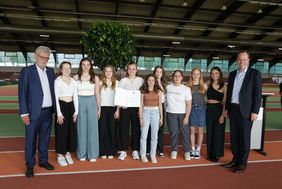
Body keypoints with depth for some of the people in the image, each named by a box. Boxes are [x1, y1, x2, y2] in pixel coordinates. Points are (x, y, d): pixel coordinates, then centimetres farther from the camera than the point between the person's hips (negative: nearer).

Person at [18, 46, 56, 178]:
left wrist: (55, 108, 6)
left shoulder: (50, 71, 10)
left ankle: (43, 161, 31)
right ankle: (30, 165, 20)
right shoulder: (27, 71, -5)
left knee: (45, 138, 15)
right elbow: (22, 93, -8)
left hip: (48, 111, 5)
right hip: (34, 112, -4)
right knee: (31, 140, 6)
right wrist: (24, 112, -13)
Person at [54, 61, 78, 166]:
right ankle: (60, 156, 15)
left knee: (71, 131, 8)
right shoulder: (57, 81, -5)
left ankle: (68, 154, 23)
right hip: (61, 106, -5)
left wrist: (76, 111, 2)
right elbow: (55, 97, -9)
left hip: (71, 106, 5)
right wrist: (59, 113, -14)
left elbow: (75, 97, 9)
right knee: (61, 131, 1)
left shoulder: (73, 81, 9)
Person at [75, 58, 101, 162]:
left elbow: (97, 94, 5)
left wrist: (99, 108, 3)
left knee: (92, 128, 3)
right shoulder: (76, 77, 3)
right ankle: (82, 154, 18)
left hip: (92, 103, 0)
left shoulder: (95, 78, 4)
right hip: (80, 103, 0)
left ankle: (92, 154, 14)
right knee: (81, 128, 5)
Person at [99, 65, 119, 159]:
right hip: (102, 108, 0)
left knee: (112, 129, 3)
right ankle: (103, 152, 12)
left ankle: (111, 152, 14)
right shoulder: (100, 82, 6)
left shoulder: (116, 82, 5)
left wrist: (118, 110, -4)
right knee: (102, 130, 2)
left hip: (112, 108, 0)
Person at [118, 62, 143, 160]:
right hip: (125, 107, 0)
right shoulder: (123, 80, 8)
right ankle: (123, 150, 11)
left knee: (136, 128, 4)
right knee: (123, 128, 1)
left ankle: (135, 150, 15)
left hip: (136, 107, 0)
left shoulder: (140, 80, 7)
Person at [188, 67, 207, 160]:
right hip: (191, 109, 0)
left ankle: (198, 150, 16)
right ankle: (193, 149, 18)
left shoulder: (204, 85, 4)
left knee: (200, 130, 4)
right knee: (192, 130, 5)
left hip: (201, 108, 0)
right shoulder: (189, 86, 3)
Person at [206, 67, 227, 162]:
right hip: (209, 110, 4)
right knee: (209, 132, 11)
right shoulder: (208, 85, 7)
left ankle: (217, 154, 19)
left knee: (218, 132, 4)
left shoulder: (224, 87, -4)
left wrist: (223, 115, -12)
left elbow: (225, 102, -8)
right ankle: (210, 153, 26)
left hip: (218, 110, -4)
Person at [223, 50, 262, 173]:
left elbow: (258, 94, -8)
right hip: (233, 109, 5)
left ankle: (242, 163, 16)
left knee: (244, 137, 4)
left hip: (246, 111, -5)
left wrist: (255, 111, -13)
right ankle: (235, 159, 26)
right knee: (234, 136, 12)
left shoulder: (255, 74, -4)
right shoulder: (232, 74, 11)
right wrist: (226, 108, 12)